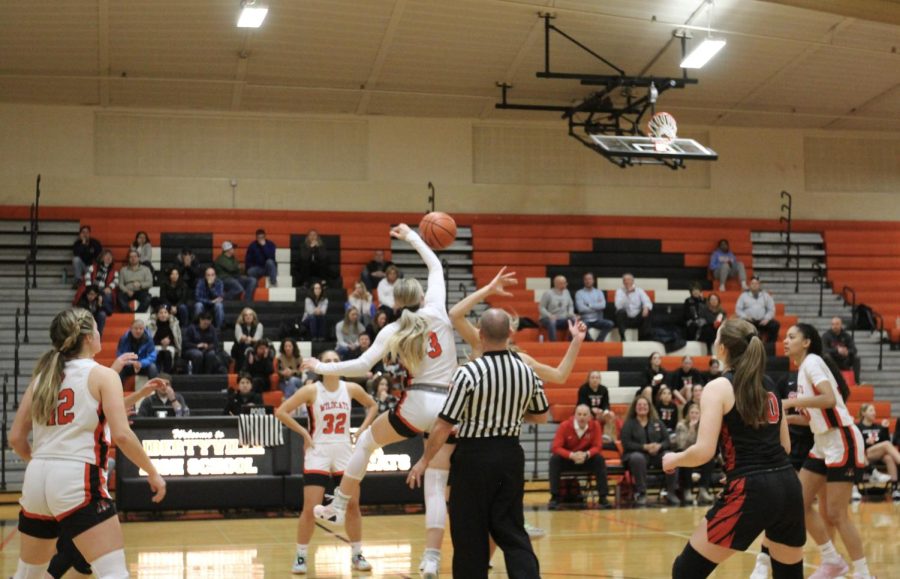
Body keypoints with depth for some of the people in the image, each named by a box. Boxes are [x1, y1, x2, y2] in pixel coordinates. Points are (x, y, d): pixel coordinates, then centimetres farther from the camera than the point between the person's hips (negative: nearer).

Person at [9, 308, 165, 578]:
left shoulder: (42, 376, 14)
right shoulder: (102, 375, -1)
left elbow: (16, 438, 14)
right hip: (77, 480, -7)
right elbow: (122, 434, -12)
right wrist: (152, 472, -1)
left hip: (36, 480, 7)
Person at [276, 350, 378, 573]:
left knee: (353, 505, 5)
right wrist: (304, 433, -11)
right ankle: (300, 556, 5)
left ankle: (357, 555, 17)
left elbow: (372, 406, 16)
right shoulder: (311, 390, -9)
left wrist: (362, 430, 5)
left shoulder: (351, 388, -1)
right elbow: (281, 411, -10)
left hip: (344, 452, 3)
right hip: (318, 453, -3)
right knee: (310, 508, -7)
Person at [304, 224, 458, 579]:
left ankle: (338, 508, 30)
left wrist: (320, 368, 4)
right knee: (436, 487, 3)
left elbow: (362, 366, -8)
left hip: (419, 403, -3)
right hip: (450, 406, 3)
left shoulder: (393, 331, 1)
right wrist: (412, 237, 32)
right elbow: (436, 267, 22)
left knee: (366, 441, 24)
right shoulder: (436, 311, 6)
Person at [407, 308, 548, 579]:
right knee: (512, 532, 10)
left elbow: (443, 426, -15)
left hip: (474, 457, -5)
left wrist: (424, 461, -1)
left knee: (470, 535, 7)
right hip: (510, 454, 5)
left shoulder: (469, 372, -17)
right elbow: (541, 416, 15)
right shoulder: (527, 371, -1)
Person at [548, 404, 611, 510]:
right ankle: (554, 498, -25)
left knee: (599, 459, -27)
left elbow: (597, 446, -14)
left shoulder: (595, 425, -16)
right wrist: (572, 455, -39)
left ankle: (603, 497, -21)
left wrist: (586, 454, -36)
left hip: (586, 460, 1)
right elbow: (555, 447, -23)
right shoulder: (564, 425, -20)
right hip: (567, 459, -1)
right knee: (554, 459, -30)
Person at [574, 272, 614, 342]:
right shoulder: (579, 293, 2)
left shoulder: (599, 292, 12)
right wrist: (597, 306, -3)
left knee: (610, 324, -25)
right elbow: (581, 308, -12)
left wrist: (589, 305, -10)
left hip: (597, 320, 3)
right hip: (585, 320, -3)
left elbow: (603, 305, -6)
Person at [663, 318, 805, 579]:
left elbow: (704, 452, -12)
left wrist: (673, 459, 8)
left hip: (751, 491, -7)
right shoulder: (768, 384, 16)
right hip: (788, 486, 7)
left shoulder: (719, 387, -4)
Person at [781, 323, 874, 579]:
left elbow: (829, 399, -27)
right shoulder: (803, 368, 14)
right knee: (800, 503, 6)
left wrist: (791, 402, -22)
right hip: (823, 443, 9)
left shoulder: (812, 361, -12)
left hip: (842, 442, -9)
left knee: (835, 514, -8)